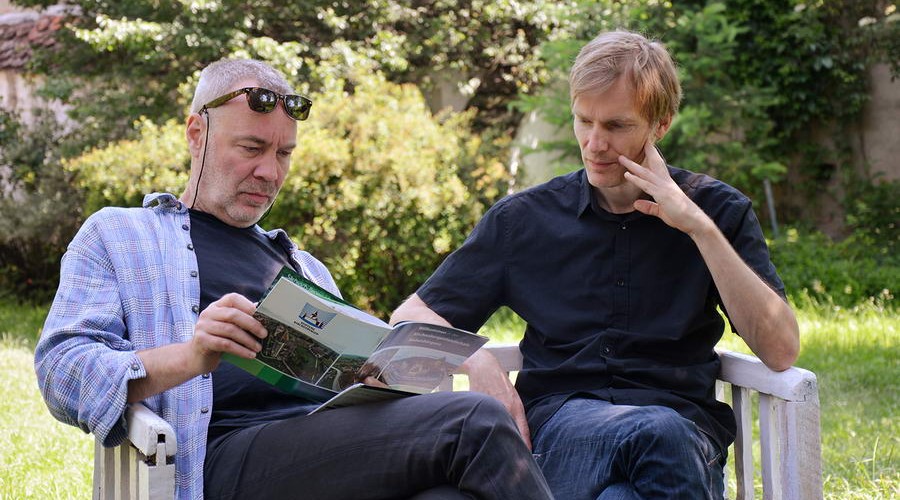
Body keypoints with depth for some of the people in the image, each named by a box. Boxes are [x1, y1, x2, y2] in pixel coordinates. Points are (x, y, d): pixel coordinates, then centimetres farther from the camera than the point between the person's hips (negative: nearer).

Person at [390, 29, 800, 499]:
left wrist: (699, 227, -8)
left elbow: (780, 351, -1)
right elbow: (411, 317, 14)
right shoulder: (524, 218, 12)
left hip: (685, 423, 1)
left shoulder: (717, 210, 10)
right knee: (656, 430, -38)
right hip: (561, 418, -1)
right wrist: (473, 358, -9)